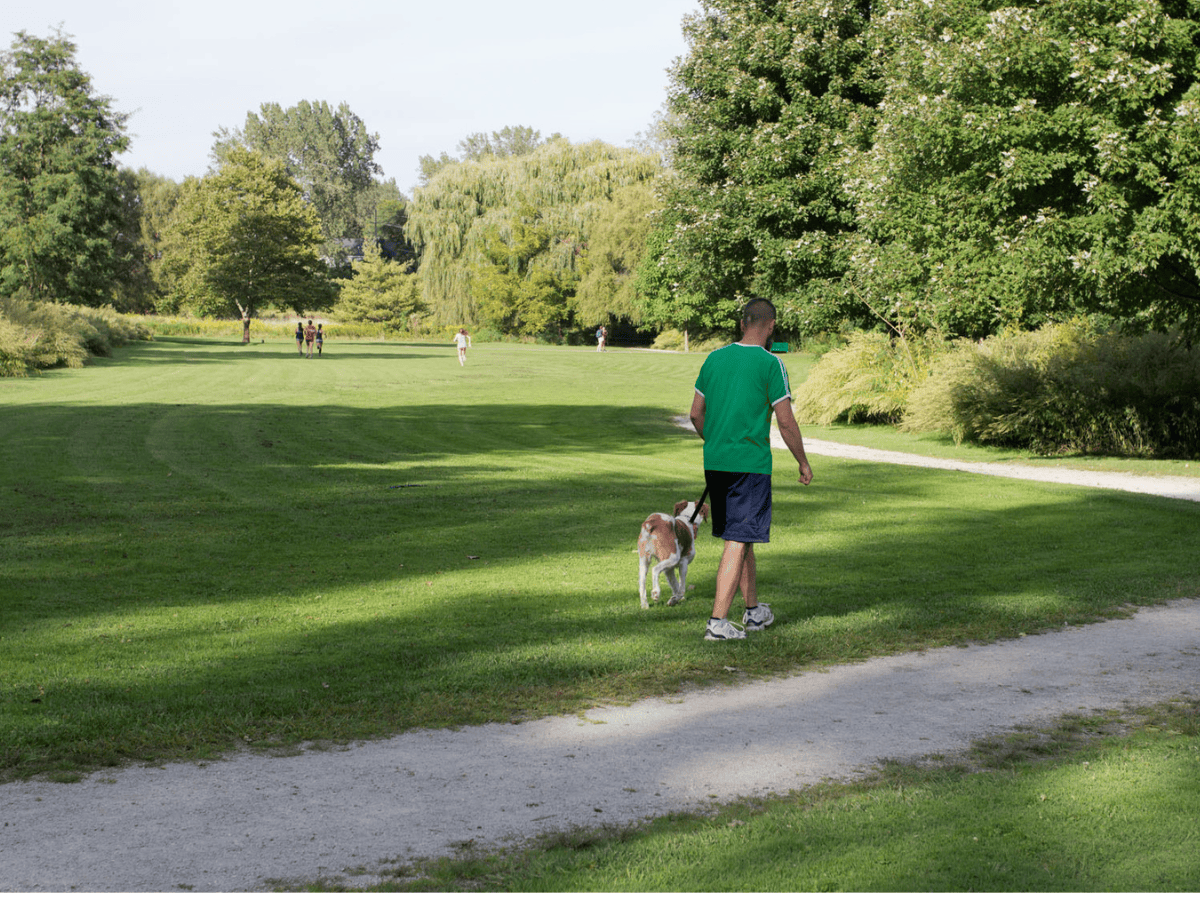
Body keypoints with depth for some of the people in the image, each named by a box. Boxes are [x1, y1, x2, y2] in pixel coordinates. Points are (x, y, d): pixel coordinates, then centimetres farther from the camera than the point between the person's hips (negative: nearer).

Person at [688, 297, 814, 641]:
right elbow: (785, 422, -8)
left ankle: (754, 610, 31)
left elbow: (696, 413, 14)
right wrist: (804, 463, 4)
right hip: (750, 464, -6)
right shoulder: (770, 364, -9)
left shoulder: (715, 358, 8)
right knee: (738, 541, -3)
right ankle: (718, 621, -7)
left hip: (715, 461, 6)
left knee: (742, 536, 19)